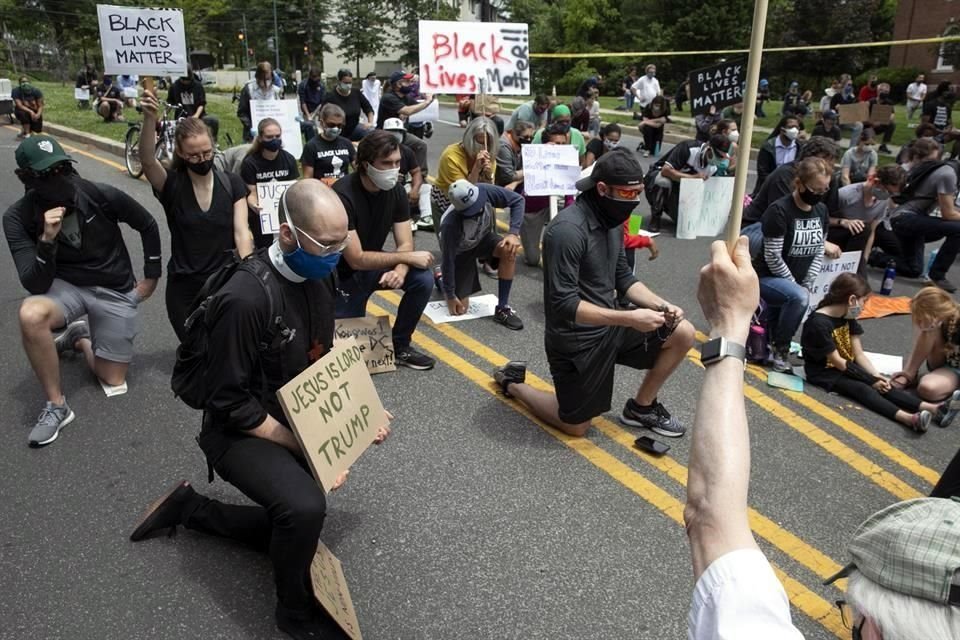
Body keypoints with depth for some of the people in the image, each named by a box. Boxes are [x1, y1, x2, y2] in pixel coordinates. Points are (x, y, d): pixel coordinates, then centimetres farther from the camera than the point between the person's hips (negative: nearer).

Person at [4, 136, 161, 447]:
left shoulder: (101, 195, -18)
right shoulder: (18, 217, -15)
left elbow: (148, 225, 0)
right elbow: (35, 285, -20)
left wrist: (151, 276, 4)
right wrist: (47, 239, -36)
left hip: (115, 290, 0)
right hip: (65, 286, 0)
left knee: (113, 380, 0)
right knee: (31, 314, -37)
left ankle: (80, 338, 33)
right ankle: (56, 406, -17)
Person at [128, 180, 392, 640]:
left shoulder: (319, 273, -8)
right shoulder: (246, 299, -32)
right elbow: (230, 402, -25)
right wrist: (302, 446, -23)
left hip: (296, 421, 8)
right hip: (242, 432, -8)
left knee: (292, 527, 20)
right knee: (304, 507, -34)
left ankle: (188, 508, 36)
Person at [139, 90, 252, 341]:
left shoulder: (232, 183, -2)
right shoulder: (171, 184, -6)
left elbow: (242, 233, -9)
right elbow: (147, 160, -27)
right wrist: (150, 118, -43)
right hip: (184, 288, -1)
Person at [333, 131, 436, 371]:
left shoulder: (395, 190, -9)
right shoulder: (343, 196, -29)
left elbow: (405, 244, -11)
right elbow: (356, 260, -29)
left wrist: (400, 270, -33)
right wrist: (407, 257, -26)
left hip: (374, 265, 6)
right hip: (343, 275, -5)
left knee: (423, 279, -19)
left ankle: (400, 345, 0)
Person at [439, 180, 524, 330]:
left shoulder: (484, 191, -32)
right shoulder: (450, 225, -40)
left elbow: (517, 200, -19)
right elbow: (448, 259, -28)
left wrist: (513, 233, -31)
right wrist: (450, 295, -19)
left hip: (482, 237, 3)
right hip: (460, 252, -3)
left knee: (509, 250, -31)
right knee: (460, 308, -3)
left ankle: (502, 309, -17)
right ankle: (442, 276, 29)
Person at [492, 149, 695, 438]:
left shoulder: (611, 219, 2)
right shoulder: (568, 230, -26)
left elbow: (622, 276, 9)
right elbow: (564, 305, -28)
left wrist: (661, 305, -8)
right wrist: (629, 319, -31)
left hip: (608, 323, 8)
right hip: (576, 339, -7)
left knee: (683, 333, -2)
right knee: (576, 426, 7)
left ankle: (641, 407, 17)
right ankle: (512, 382, 28)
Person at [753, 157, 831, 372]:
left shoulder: (821, 210, 3)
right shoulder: (779, 210, -19)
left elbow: (819, 252, 6)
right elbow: (773, 257, -20)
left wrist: (806, 284, -5)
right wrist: (797, 286, -14)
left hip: (794, 281, 8)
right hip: (766, 277, -8)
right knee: (799, 297, -35)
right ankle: (780, 349, -18)